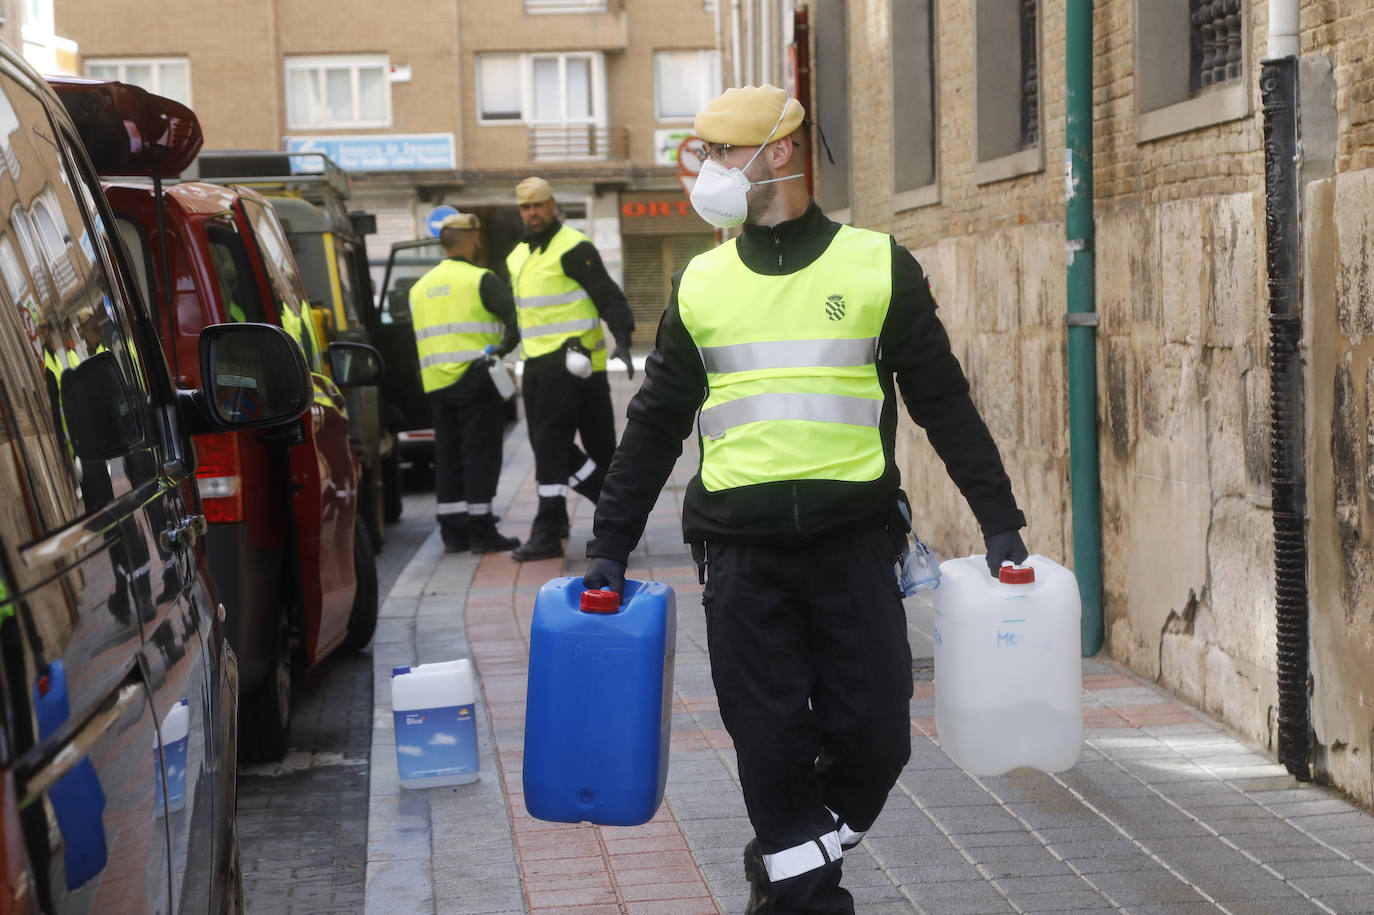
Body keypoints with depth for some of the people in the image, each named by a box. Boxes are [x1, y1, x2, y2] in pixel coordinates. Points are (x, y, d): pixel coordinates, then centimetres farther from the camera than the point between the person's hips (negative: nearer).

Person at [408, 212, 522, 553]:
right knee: (480, 455, -3)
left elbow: (417, 337, 19)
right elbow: (515, 316, -16)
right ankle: (481, 531, -4)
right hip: (475, 381, -6)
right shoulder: (480, 279, -7)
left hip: (435, 384, 6)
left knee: (448, 457, 10)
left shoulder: (420, 287, 16)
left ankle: (453, 531, 11)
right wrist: (504, 347, -5)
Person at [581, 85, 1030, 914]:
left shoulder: (877, 266, 3)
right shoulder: (701, 285, 9)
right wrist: (610, 547, 11)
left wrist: (999, 521, 4)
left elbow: (945, 403, 7)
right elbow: (655, 426, 14)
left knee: (874, 737, 0)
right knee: (772, 746, 0)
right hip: (743, 549, 1)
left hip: (854, 540, -1)